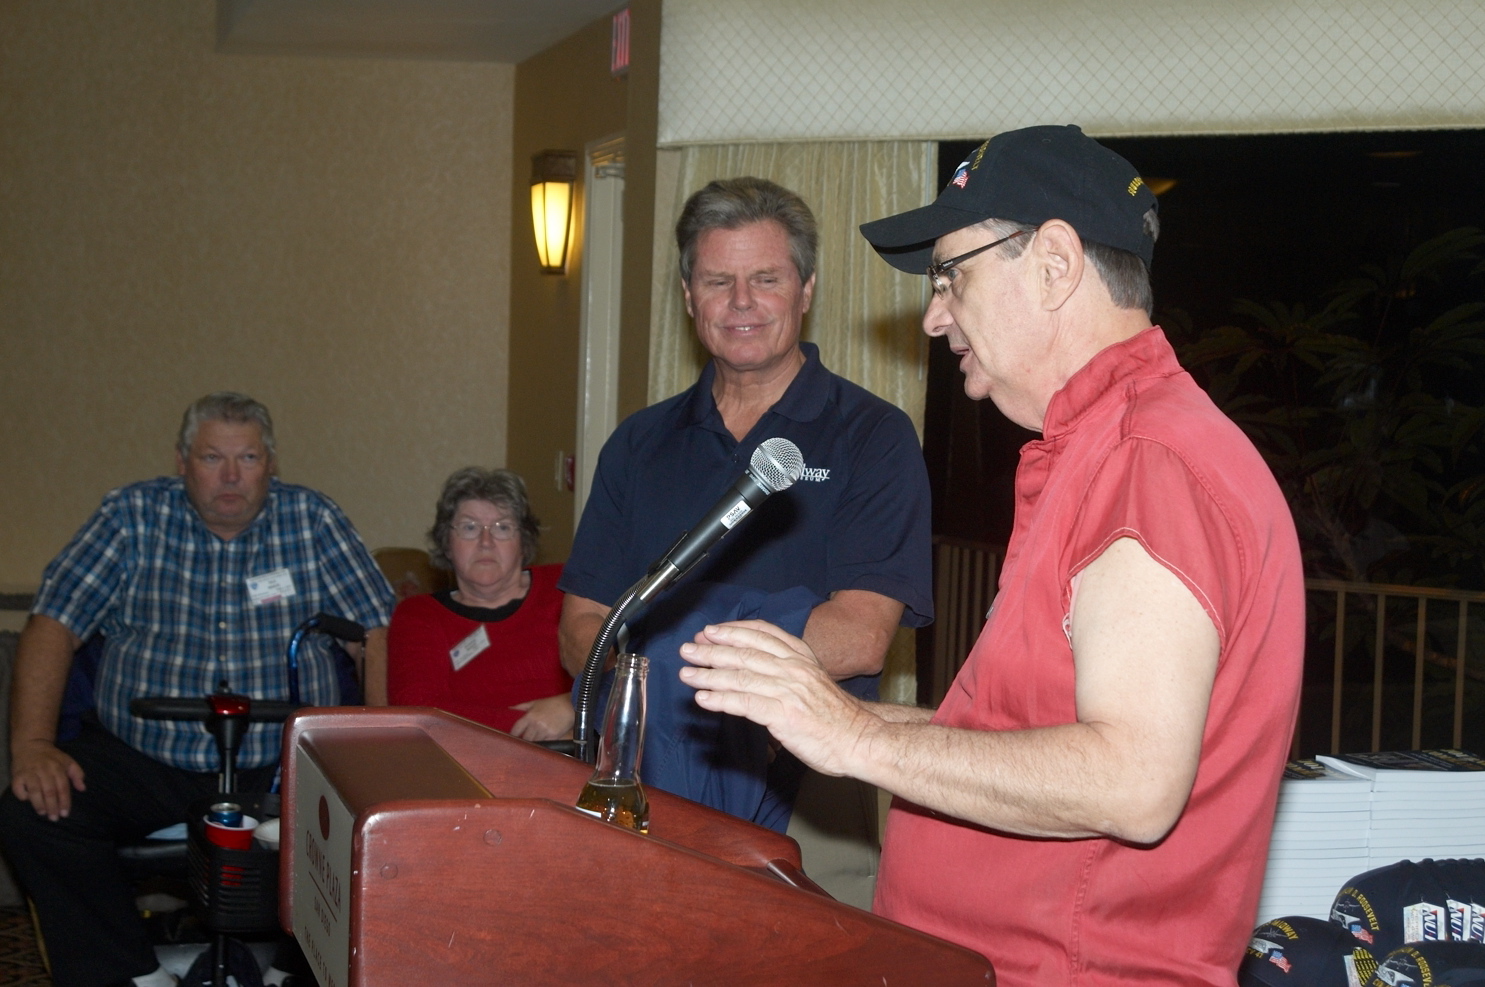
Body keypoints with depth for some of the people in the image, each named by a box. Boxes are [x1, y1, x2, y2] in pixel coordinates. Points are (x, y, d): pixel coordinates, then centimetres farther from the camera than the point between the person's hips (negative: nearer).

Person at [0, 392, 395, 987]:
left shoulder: (313, 520, 3)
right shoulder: (132, 516, 3)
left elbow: (380, 629, 2)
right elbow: (54, 625, -1)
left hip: (283, 762, -1)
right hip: (140, 757, 1)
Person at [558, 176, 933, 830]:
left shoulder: (874, 437, 3)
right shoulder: (639, 445, 17)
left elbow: (859, 639, -8)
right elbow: (581, 629, 11)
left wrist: (657, 652, -11)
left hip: (803, 793, -3)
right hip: (650, 780, 3)